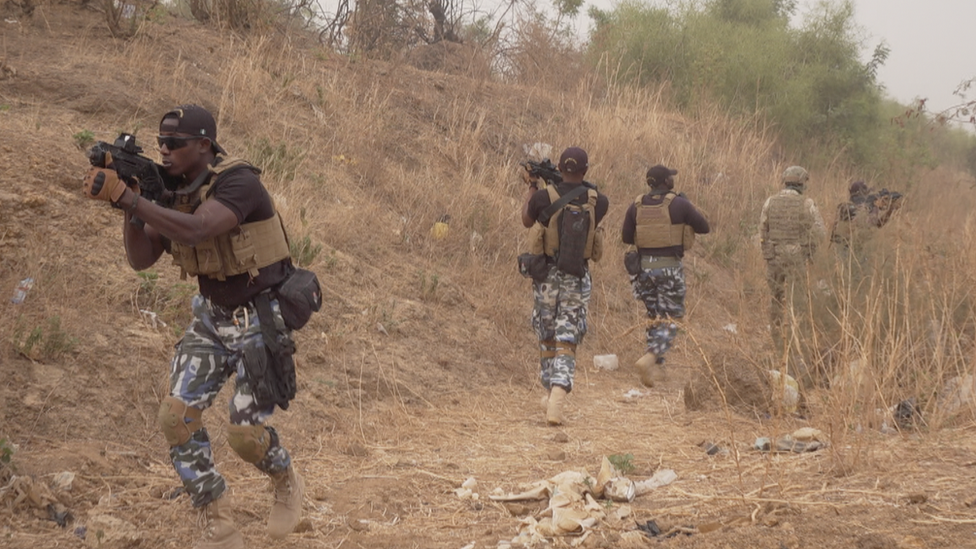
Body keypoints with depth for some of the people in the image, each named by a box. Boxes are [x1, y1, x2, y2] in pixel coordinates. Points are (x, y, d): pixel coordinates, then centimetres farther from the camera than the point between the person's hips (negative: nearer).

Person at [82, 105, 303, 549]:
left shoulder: (239, 183, -25)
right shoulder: (173, 191, -1)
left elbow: (194, 231, -42)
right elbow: (140, 259, -4)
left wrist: (124, 196, -42)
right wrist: (129, 206, -20)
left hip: (261, 320, -7)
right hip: (212, 316, 7)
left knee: (244, 433, -6)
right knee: (177, 416, -8)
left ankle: (287, 484, 30)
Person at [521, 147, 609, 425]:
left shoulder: (543, 197, -9)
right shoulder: (598, 202, -6)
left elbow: (526, 222, 11)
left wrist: (531, 188, 26)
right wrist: (581, 183, 24)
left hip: (547, 275, 0)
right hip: (577, 279, 0)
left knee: (546, 337, 17)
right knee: (567, 341, -1)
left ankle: (551, 392, 26)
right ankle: (558, 395, -20)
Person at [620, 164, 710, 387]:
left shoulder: (637, 206, 2)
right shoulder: (679, 204, -8)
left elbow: (626, 237, 8)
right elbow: (704, 227, 3)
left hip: (643, 266, 4)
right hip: (670, 268, -4)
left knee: (655, 316, 19)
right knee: (669, 321, 1)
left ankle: (657, 367, 15)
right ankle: (648, 359, -20)